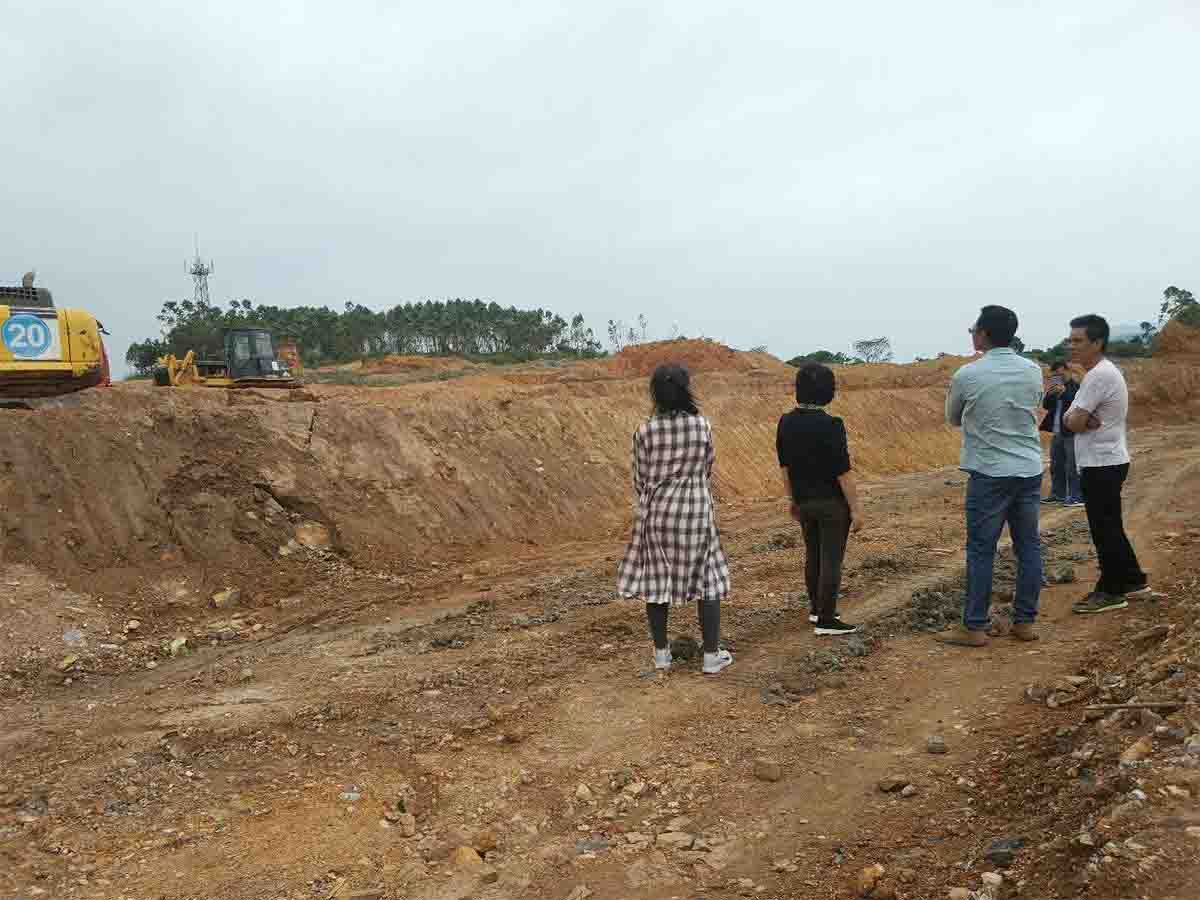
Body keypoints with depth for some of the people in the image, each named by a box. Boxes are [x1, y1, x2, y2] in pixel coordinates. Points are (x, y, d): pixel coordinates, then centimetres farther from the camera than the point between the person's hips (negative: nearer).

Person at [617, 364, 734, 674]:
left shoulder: (646, 430, -10)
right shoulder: (702, 425, -7)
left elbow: (640, 480, -2)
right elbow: (706, 470, 5)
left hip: (658, 512, 0)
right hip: (697, 511, 0)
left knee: (656, 578, 12)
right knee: (707, 578, 11)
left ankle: (661, 652, 20)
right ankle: (712, 655, 14)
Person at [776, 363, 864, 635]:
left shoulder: (786, 423, -1)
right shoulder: (831, 426, -20)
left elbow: (784, 465, 8)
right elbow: (843, 472, -18)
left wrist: (792, 498, 19)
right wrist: (856, 508, -10)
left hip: (804, 501, 6)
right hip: (832, 503, -6)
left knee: (813, 555, 19)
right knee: (831, 560, 2)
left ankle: (816, 608, 32)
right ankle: (826, 620, 8)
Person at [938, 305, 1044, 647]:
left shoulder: (967, 375, -10)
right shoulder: (1033, 371, 2)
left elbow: (953, 419, 5)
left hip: (989, 473, -4)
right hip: (1030, 470, 5)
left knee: (981, 551, 2)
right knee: (1029, 546, 12)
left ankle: (974, 628, 6)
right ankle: (1025, 622, 18)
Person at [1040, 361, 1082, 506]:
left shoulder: (1077, 386, -8)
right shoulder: (1056, 387, 14)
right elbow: (1046, 406, 10)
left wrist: (1064, 391, -24)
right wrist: (1050, 394, -8)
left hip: (1072, 433, -8)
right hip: (1057, 433, 8)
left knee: (1073, 467, -7)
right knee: (1056, 466, 13)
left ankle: (1077, 496, -2)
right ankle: (1058, 494, 21)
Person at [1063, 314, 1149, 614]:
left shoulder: (1100, 375, -20)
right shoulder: (1102, 372, 14)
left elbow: (1073, 422, -21)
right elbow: (1071, 418, 9)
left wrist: (1078, 418, -1)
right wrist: (1085, 419, -10)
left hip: (1102, 465, -10)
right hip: (1104, 462, 10)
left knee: (1105, 529, -1)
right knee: (1109, 527, 18)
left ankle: (1110, 591, 8)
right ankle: (1133, 580, 28)